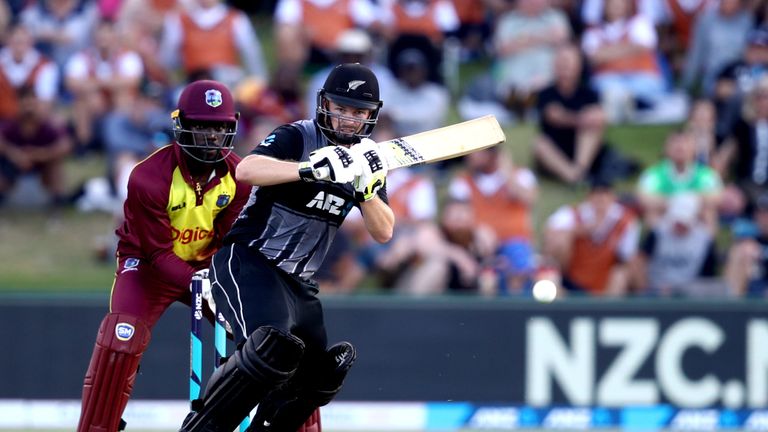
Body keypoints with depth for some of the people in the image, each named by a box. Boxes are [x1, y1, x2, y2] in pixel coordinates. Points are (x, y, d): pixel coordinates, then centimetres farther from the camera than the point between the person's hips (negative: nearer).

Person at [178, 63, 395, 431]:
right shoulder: (298, 137, -10)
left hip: (298, 283, 8)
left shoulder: (366, 159, 9)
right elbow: (246, 170, -30)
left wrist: (365, 191, -17)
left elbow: (383, 233, 2)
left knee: (318, 378, 8)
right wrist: (313, 168, -41)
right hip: (247, 262, -8)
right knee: (273, 347, -31)